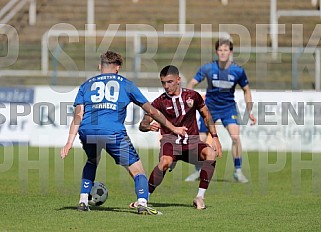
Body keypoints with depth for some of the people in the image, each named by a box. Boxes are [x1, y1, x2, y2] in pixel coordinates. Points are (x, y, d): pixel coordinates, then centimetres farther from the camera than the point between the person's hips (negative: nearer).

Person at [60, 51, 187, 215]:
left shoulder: (86, 85, 24)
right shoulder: (125, 84, 20)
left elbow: (78, 116, 10)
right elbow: (151, 111, 23)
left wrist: (70, 141, 5)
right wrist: (173, 128, 31)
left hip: (87, 132, 3)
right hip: (113, 132, -3)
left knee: (92, 162, 34)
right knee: (137, 170, 3)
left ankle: (83, 201, 25)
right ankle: (142, 203, -19)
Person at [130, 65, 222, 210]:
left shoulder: (192, 96, 5)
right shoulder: (160, 102, 1)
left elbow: (206, 116, 17)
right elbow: (143, 124, -2)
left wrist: (215, 137, 8)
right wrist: (149, 126, -26)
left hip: (191, 140, 2)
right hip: (170, 139, -2)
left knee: (211, 153, -29)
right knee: (165, 162, -36)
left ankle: (200, 198, -21)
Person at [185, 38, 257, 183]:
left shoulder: (238, 71, -11)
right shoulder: (208, 68, -14)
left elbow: (246, 90, 4)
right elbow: (192, 84, -9)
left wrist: (250, 112, 3)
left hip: (228, 107, 0)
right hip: (209, 107, 0)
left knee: (235, 137, -21)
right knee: (201, 140, -1)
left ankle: (238, 171, -8)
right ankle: (198, 171, 21)